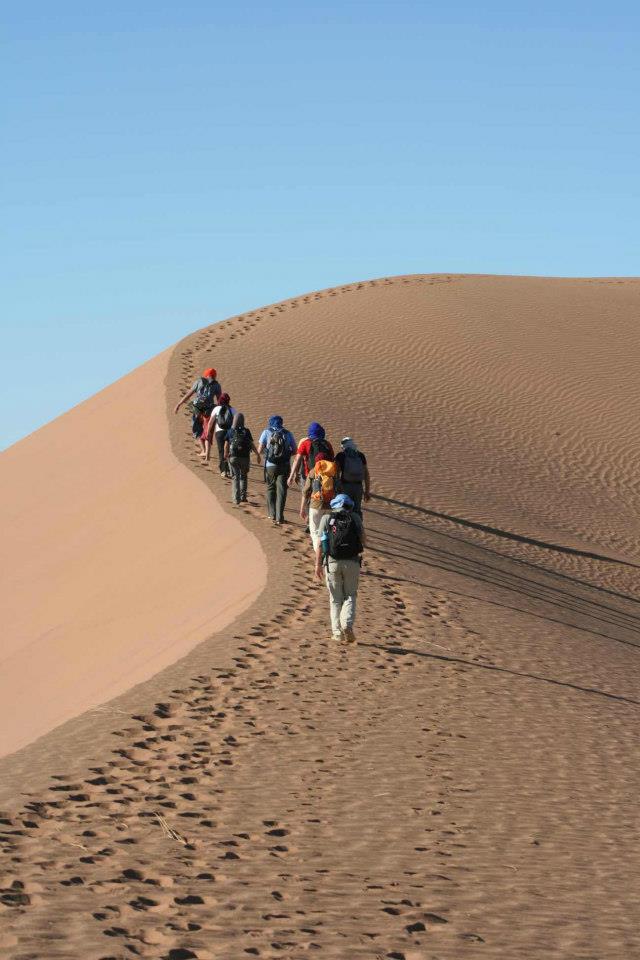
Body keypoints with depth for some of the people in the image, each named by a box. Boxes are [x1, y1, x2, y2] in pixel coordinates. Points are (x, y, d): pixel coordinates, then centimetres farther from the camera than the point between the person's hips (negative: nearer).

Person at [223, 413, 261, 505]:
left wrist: (226, 455, 15)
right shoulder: (246, 431, -5)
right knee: (243, 477, 19)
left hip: (233, 457, -1)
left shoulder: (230, 432, -4)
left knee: (235, 478, 5)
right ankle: (243, 497, 17)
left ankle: (236, 498, -2)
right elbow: (252, 444, -7)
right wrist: (257, 455, 2)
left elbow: (226, 445, -2)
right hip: (245, 457, 1)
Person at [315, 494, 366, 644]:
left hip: (332, 563, 0)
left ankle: (337, 632, 7)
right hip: (352, 562, 0)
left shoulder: (326, 518, 5)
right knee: (350, 596, 12)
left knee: (336, 598, 11)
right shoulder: (355, 517, 5)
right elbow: (364, 542, 3)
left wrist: (318, 565, 0)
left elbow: (320, 544, -2)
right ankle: (347, 624, -10)